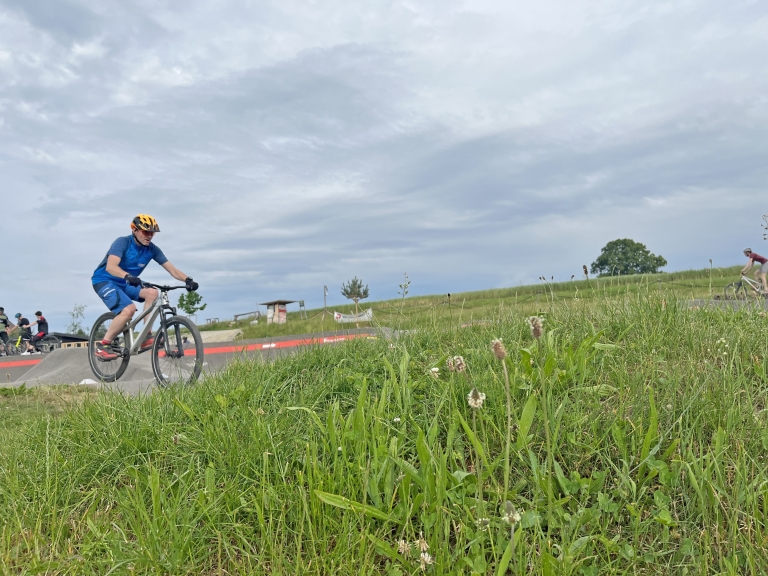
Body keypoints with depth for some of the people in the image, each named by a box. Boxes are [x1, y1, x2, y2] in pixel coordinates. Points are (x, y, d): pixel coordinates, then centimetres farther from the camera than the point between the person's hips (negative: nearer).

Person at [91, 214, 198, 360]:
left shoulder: (152, 249, -8)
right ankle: (102, 346, -14)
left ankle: (147, 337, -13)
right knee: (129, 309, -29)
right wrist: (128, 276, -57)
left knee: (152, 293, -21)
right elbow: (110, 267, -37)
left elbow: (171, 268, -13)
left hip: (125, 283, 6)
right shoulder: (122, 243, -22)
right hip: (104, 281, -6)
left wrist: (187, 280, -32)